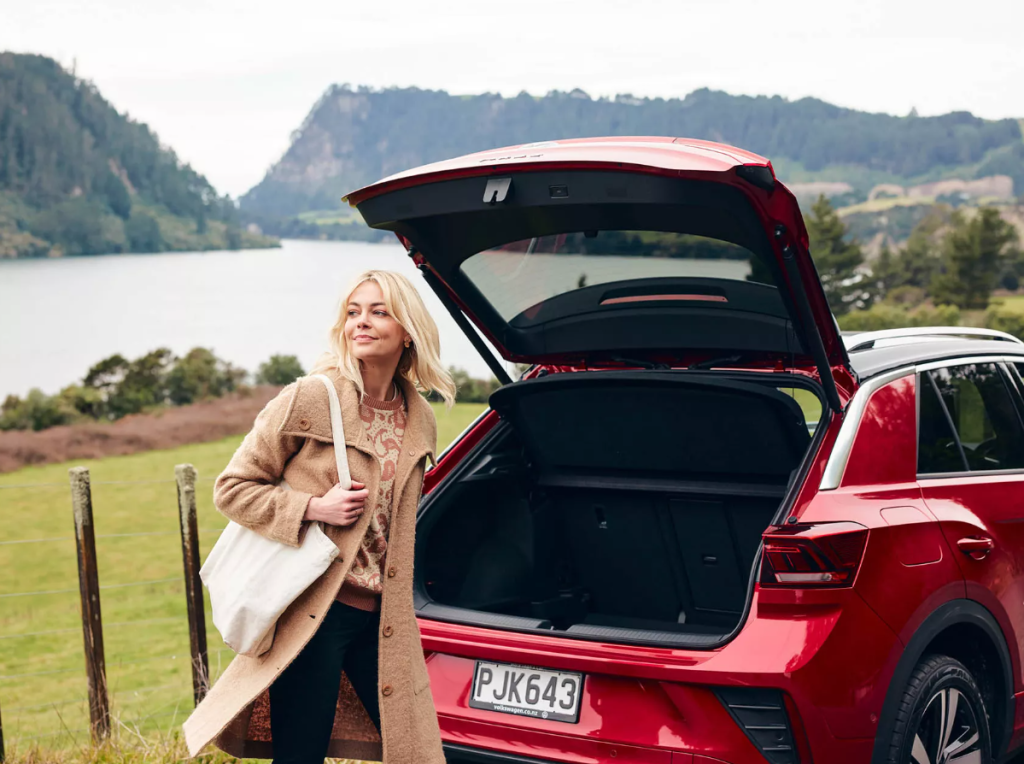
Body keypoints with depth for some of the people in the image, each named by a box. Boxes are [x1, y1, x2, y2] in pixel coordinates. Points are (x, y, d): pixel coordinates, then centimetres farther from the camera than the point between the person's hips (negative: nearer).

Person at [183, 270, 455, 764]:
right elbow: (231, 488, -4)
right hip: (312, 616, -6)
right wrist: (315, 507, -16)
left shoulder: (420, 419, 9)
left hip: (382, 622, 6)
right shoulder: (309, 400, -9)